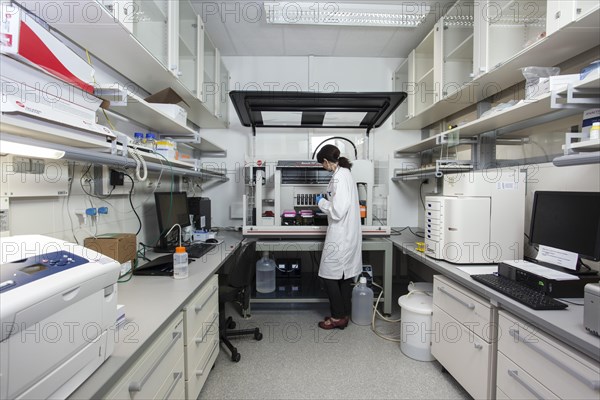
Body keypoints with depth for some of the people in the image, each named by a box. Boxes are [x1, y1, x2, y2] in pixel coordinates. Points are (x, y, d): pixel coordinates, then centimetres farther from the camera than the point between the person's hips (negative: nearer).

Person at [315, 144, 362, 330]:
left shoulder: (338, 177, -19)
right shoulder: (346, 173, 11)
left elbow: (337, 212, -23)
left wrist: (321, 202, -8)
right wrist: (326, 203, 25)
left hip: (340, 235, -10)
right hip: (349, 233, 10)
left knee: (330, 276, 4)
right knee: (345, 275, 16)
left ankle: (338, 317, 18)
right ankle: (344, 315, 29)